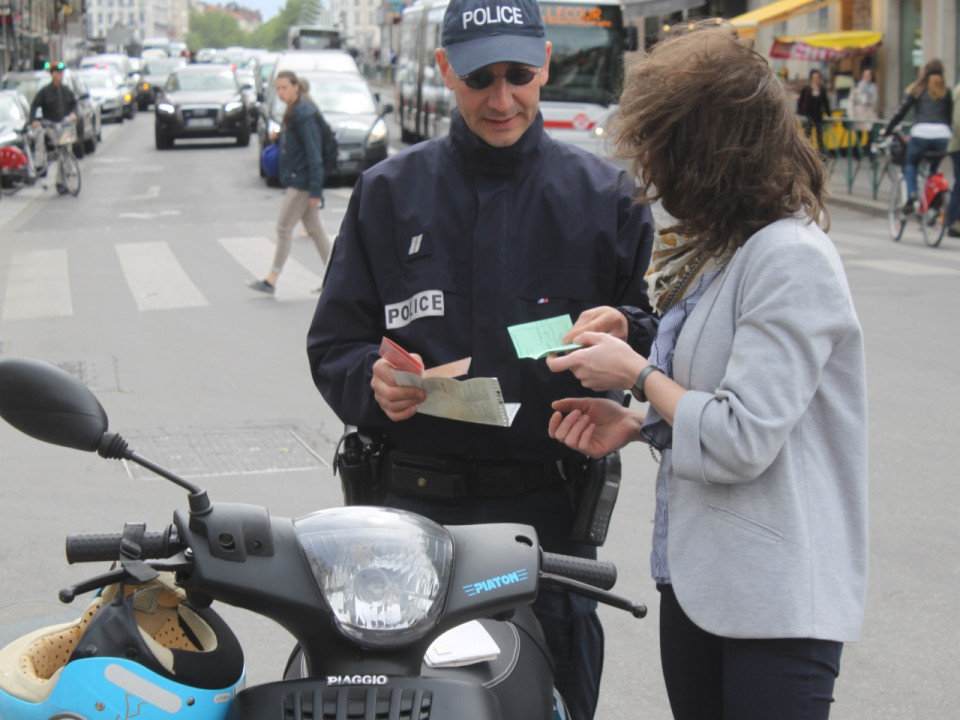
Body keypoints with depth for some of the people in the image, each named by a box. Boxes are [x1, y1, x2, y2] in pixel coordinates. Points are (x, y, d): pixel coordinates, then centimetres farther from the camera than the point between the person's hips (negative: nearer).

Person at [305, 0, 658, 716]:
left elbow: (665, 340, 9)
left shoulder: (606, 195, 7)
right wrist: (372, 382, -11)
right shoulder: (388, 191, 10)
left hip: (547, 513, -1)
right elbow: (334, 345, 11)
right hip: (416, 506, 1)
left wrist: (625, 333, -13)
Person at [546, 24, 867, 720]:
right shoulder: (724, 252, 13)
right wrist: (639, 423, 4)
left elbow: (740, 440, -22)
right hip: (698, 578, 9)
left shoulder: (791, 258, -19)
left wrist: (637, 374, -9)